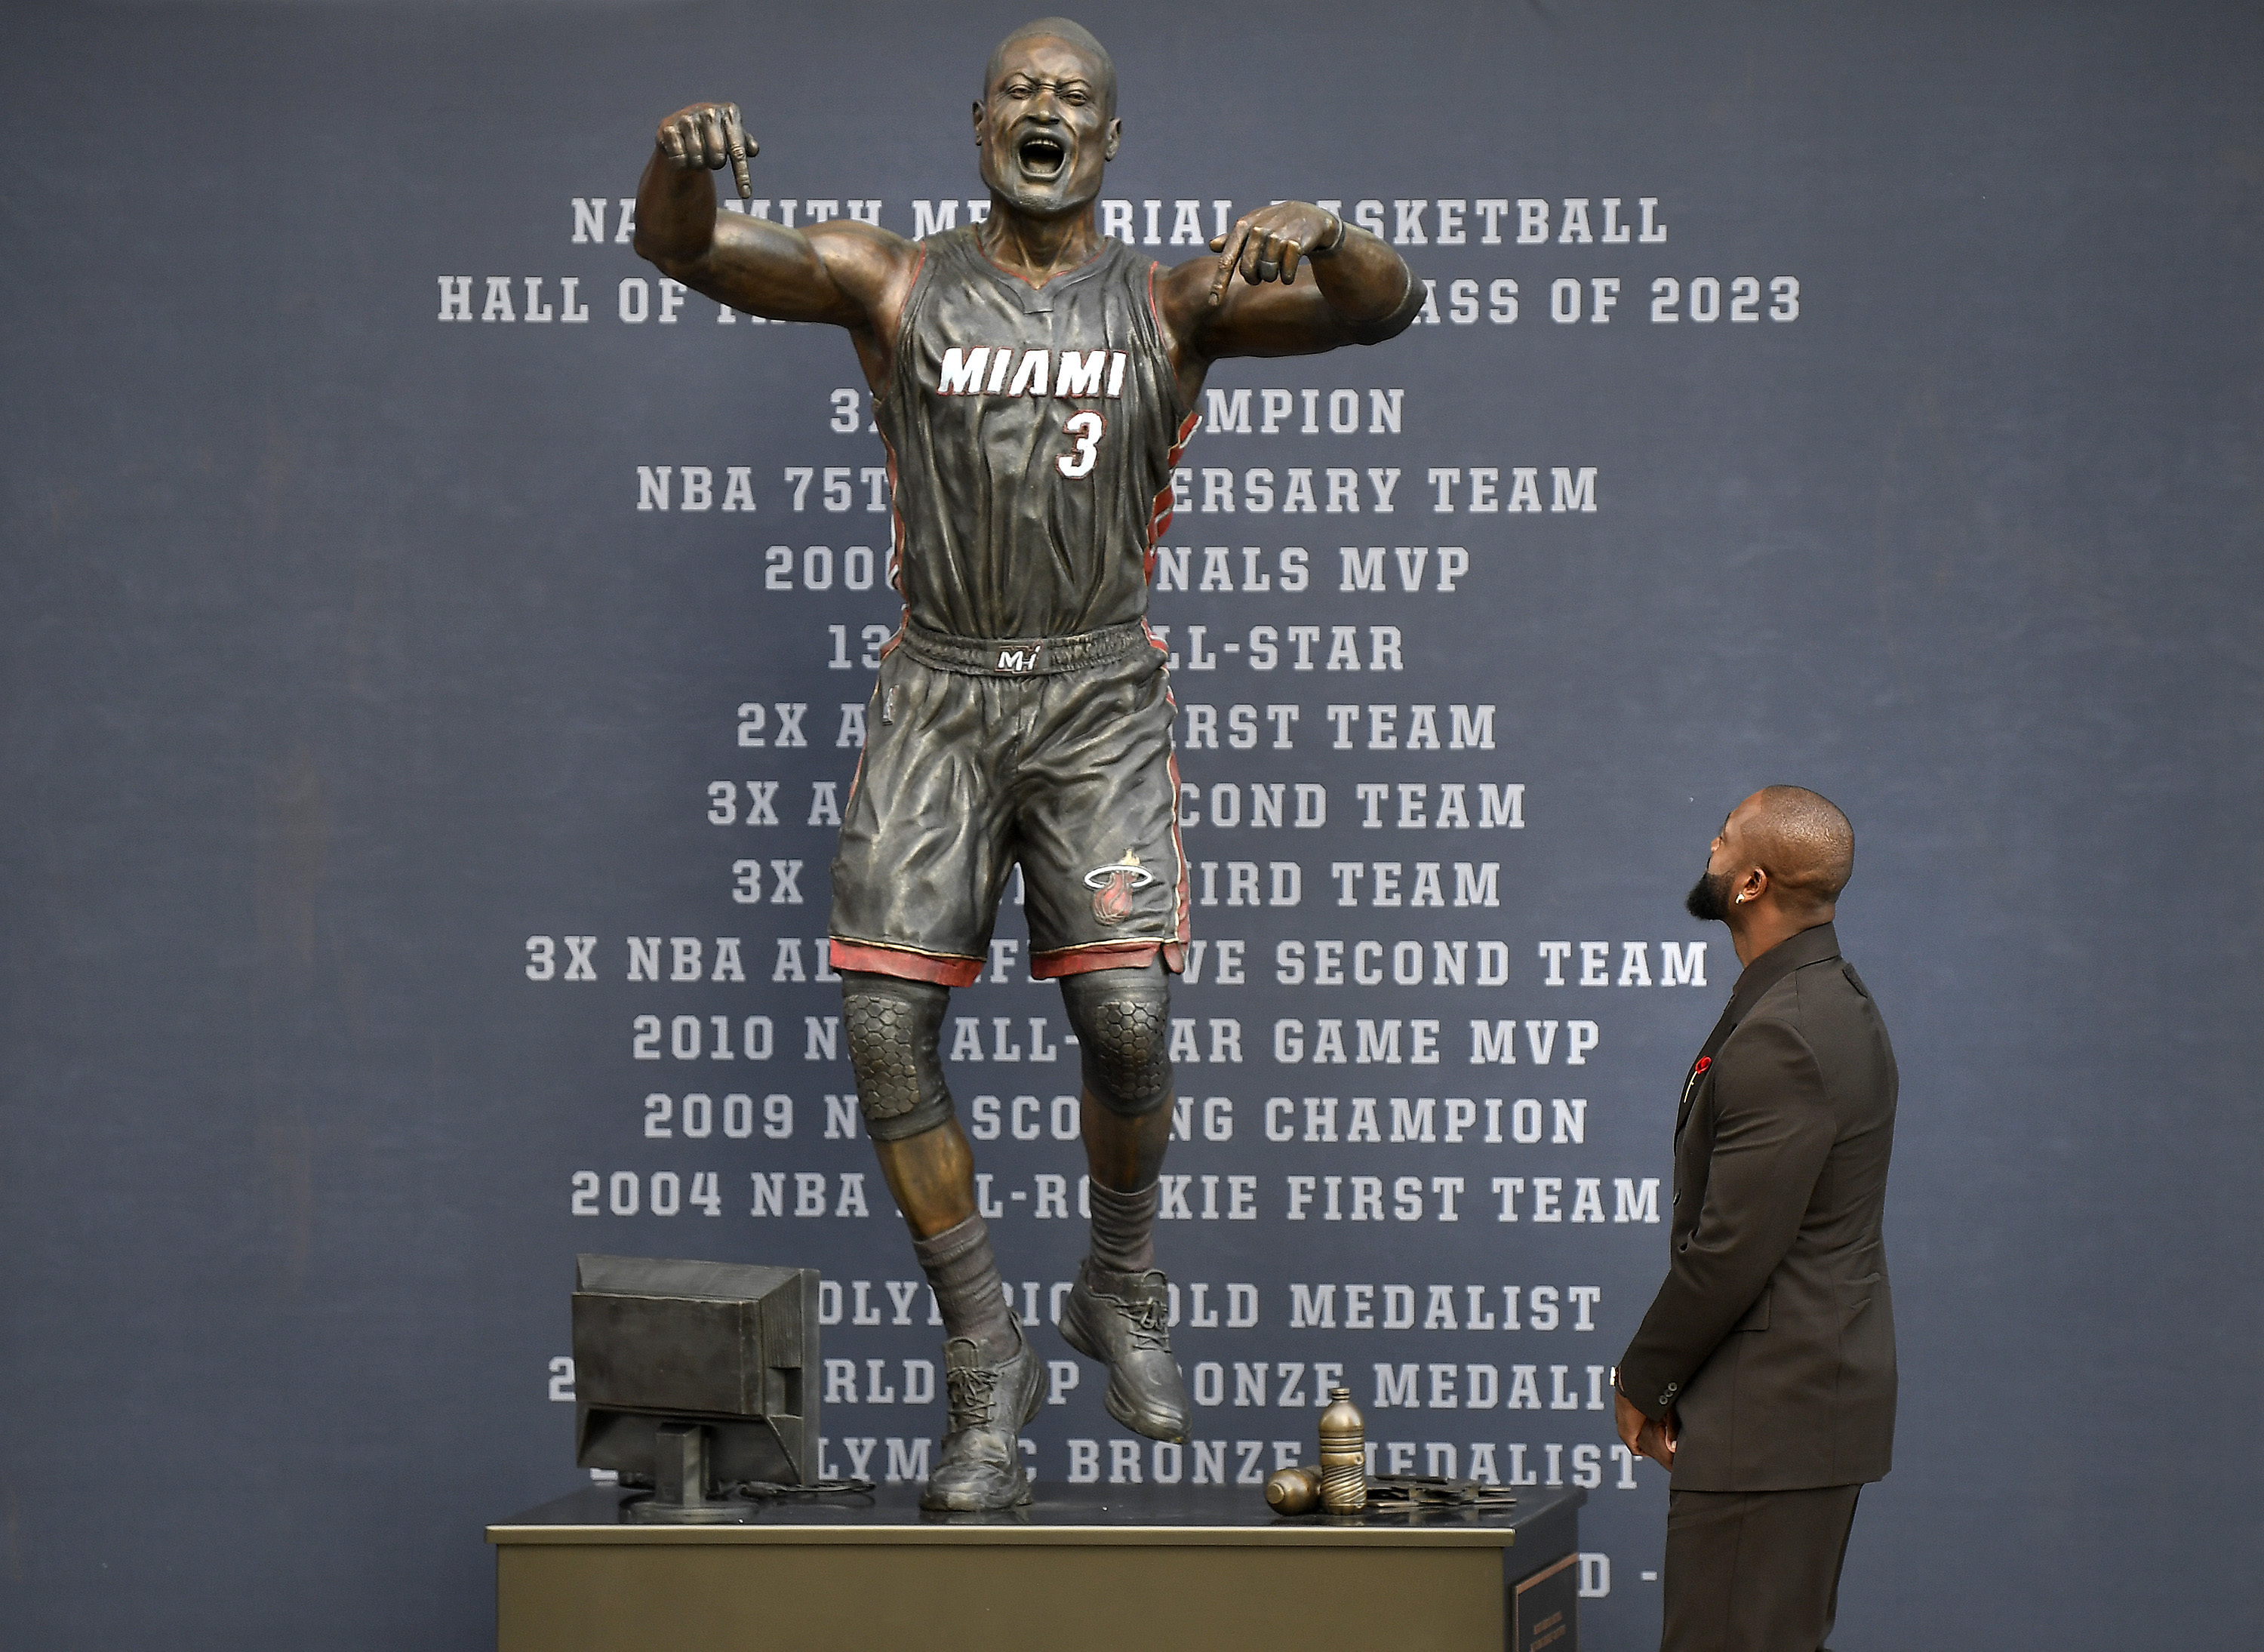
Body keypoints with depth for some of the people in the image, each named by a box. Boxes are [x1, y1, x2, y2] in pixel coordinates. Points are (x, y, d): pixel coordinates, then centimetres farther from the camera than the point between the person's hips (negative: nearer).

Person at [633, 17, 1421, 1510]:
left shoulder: (1172, 308, 4)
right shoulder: (899, 287, 6)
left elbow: (1386, 307, -8)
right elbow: (684, 252, -5)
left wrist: (1315, 235, -31)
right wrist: (684, 159, -29)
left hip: (1100, 703, -1)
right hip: (937, 698, 1)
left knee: (1126, 1021, -14)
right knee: (888, 1024, -10)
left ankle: (1123, 1288, 17)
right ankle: (990, 1360, 5)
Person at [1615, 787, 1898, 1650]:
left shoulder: (1781, 1037, -21)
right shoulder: (1833, 998, 13)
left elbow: (1732, 1250, -21)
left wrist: (1642, 1380, -7)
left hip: (1769, 1416, -11)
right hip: (1824, 1384, 11)